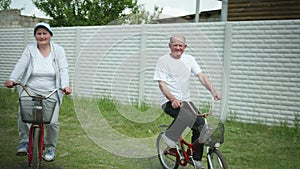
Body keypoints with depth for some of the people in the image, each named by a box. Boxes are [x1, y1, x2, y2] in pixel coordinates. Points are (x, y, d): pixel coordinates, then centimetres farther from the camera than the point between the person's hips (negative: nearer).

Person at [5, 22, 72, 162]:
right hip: (30, 90, 1)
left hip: (51, 92, 0)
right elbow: (21, 65, -9)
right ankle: (24, 142, -1)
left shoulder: (58, 50, 3)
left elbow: (63, 69, -8)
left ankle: (50, 148, 12)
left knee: (52, 121, -13)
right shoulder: (30, 49, 4)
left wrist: (65, 85, -26)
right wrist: (12, 79, -27)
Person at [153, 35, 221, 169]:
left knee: (200, 125, -8)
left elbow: (201, 77, 1)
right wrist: (173, 99, -25)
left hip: (185, 100, 6)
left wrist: (213, 91, -15)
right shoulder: (163, 60, -4)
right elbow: (162, 84, -10)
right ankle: (170, 136, -11)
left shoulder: (189, 59, 9)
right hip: (168, 101, -5)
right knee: (187, 116, -35)